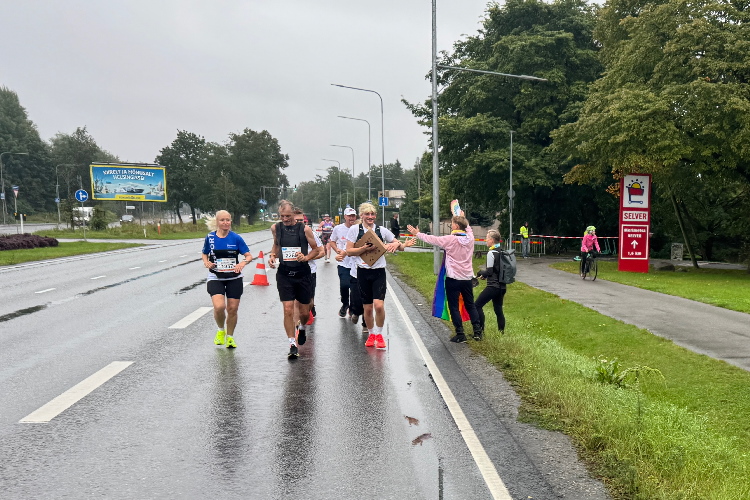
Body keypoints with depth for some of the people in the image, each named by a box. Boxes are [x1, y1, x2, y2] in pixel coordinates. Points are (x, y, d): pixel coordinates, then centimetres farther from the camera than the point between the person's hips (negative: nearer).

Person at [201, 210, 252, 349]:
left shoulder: (236, 238, -6)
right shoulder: (210, 237, -1)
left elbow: (249, 255, -3)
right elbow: (204, 254, 13)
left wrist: (242, 263, -24)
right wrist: (206, 262, -9)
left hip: (234, 278, 0)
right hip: (215, 278, 0)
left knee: (232, 309, 6)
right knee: (219, 306, -19)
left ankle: (230, 337, 30)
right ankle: (221, 330, 12)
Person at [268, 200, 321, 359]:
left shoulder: (304, 229, -7)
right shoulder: (275, 228, 1)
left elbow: (316, 249, 3)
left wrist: (306, 257, -15)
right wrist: (272, 256, 2)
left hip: (303, 274, -1)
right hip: (284, 274, 1)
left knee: (304, 312, 10)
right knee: (288, 310, -9)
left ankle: (301, 327, 44)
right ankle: (293, 344, 1)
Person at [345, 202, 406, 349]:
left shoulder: (382, 230, 5)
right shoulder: (354, 229, 1)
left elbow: (401, 247, 9)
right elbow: (349, 251, -4)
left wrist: (397, 244, -14)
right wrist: (365, 248, -18)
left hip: (379, 272, 0)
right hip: (363, 272, 0)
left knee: (379, 305, -14)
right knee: (368, 308, 7)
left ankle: (379, 335, 8)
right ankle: (371, 334, 29)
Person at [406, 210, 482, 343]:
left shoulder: (450, 239, -15)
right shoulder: (470, 238, 0)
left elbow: (432, 239, -7)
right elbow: (468, 228, 24)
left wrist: (417, 234, 6)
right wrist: (463, 218, 39)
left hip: (453, 278, -5)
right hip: (467, 278, 5)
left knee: (454, 307, 3)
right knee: (470, 305, 17)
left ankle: (460, 335, 4)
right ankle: (477, 330, 19)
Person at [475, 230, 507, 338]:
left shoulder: (491, 253, -14)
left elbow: (489, 271, -15)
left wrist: (479, 273, 4)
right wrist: (484, 275, 16)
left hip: (493, 286, -9)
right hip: (502, 286, 9)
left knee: (477, 305, -4)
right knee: (498, 309, 16)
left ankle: (480, 332, -7)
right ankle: (501, 332, 19)